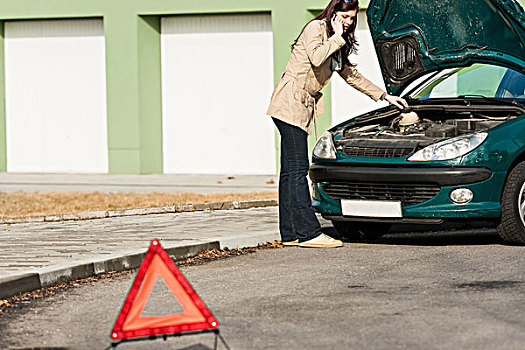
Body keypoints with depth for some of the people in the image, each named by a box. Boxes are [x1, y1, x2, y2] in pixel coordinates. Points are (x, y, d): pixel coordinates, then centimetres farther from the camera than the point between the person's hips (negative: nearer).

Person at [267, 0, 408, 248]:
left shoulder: (337, 45, 21)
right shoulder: (315, 28, -6)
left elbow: (351, 75, 31)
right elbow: (317, 57, -24)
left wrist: (384, 96, 33)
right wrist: (337, 37, -11)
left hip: (303, 107, 9)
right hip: (290, 102, -9)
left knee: (290, 171, 7)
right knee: (297, 169, -12)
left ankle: (290, 234, 5)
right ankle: (308, 232, -17)